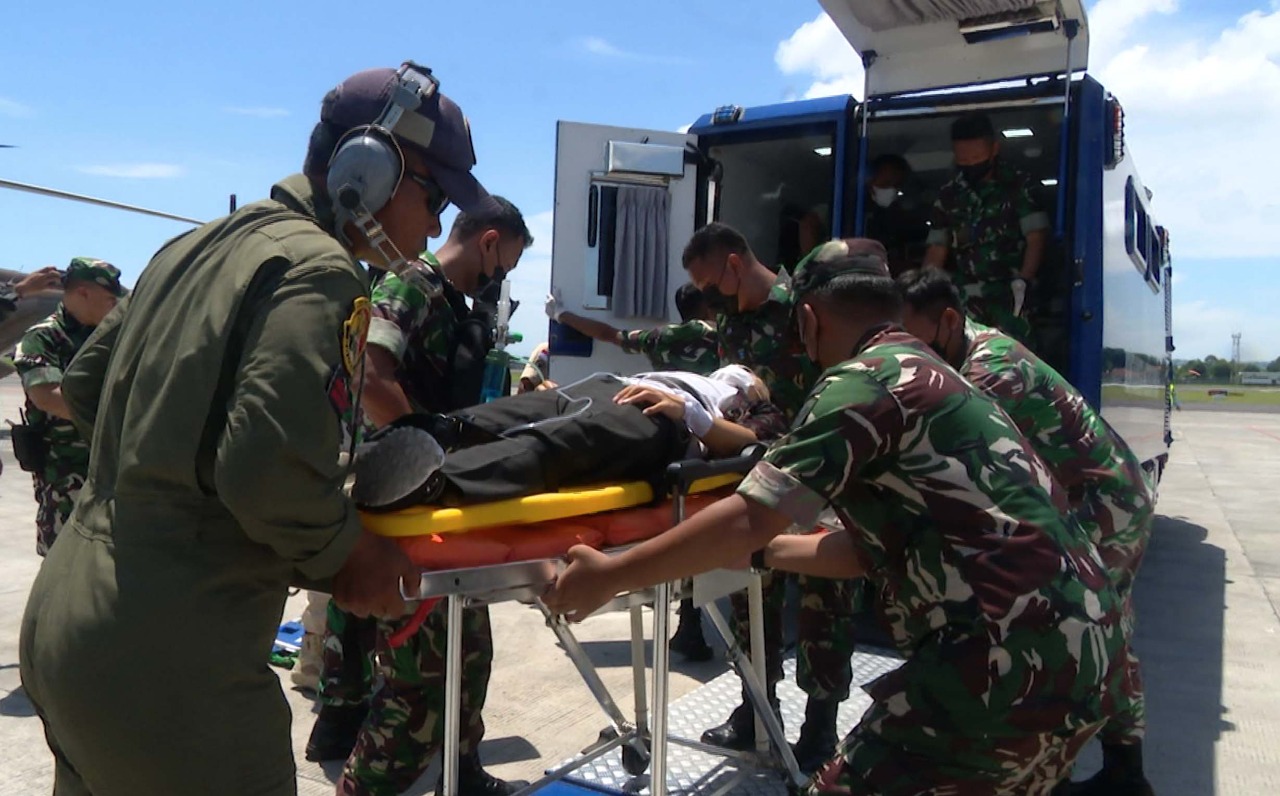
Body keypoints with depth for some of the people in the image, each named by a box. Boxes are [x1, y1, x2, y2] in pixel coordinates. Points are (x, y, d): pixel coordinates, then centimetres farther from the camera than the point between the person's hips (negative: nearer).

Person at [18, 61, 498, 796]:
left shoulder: (195, 247, 11)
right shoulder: (321, 271, -16)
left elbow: (86, 385, 18)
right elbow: (271, 471, -26)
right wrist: (350, 555, -10)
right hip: (168, 666, -9)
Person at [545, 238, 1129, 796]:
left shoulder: (864, 381, -12)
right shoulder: (927, 377, 17)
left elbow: (748, 519, -17)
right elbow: (877, 547, 19)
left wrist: (609, 577, -6)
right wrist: (760, 551, 25)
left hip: (1017, 663, -10)